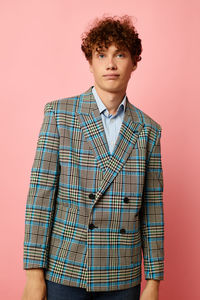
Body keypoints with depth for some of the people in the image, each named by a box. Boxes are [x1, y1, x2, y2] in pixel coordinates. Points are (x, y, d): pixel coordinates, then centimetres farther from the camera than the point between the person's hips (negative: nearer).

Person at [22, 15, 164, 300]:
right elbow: (40, 194, -7)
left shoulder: (148, 130, 3)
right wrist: (34, 272, -9)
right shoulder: (59, 113, -3)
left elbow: (152, 210, 4)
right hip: (64, 273, -2)